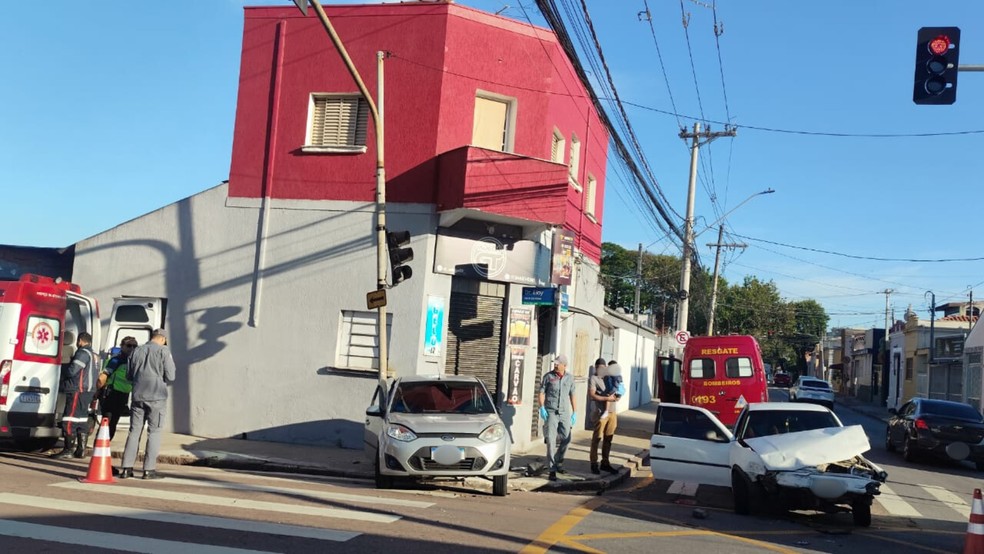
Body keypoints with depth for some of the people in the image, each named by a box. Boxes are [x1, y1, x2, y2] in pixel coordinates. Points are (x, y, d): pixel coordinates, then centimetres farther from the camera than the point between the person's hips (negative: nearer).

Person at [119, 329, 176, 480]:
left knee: (134, 431, 9)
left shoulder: (136, 351, 10)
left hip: (137, 396, 4)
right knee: (154, 432, 2)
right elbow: (170, 376, -7)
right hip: (156, 397, -4)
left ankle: (126, 468, 7)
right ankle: (149, 469, 0)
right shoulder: (164, 350, -4)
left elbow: (129, 375, 14)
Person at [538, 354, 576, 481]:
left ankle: (558, 463, 29)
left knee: (566, 439, 8)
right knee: (551, 440, -9)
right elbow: (542, 392, 0)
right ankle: (552, 470, -5)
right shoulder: (548, 376, -3)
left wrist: (575, 412, 10)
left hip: (565, 413, 4)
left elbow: (572, 395, 12)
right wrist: (542, 408, -11)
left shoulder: (570, 378, 6)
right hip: (551, 412, -3)